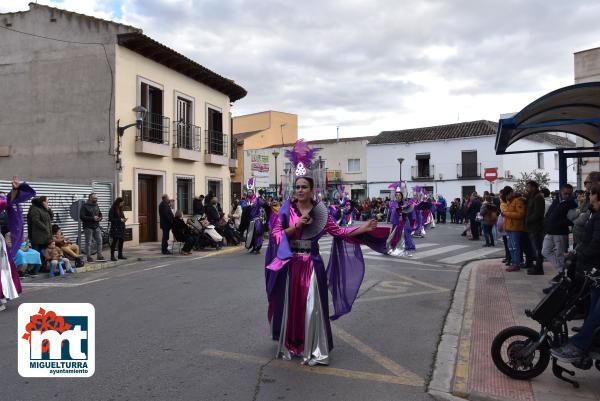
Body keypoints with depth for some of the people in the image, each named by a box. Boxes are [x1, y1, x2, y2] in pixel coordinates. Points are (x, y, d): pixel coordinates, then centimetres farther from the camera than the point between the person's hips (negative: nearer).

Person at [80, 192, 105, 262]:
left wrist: (100, 218, 0)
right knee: (88, 242, 0)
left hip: (96, 226, 6)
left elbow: (100, 214, 24)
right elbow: (82, 217, -15)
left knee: (99, 241, 3)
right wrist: (93, 218, -20)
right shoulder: (85, 206, -7)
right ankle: (89, 257, 7)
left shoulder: (96, 205, 13)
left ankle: (99, 256, 12)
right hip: (88, 227, -6)